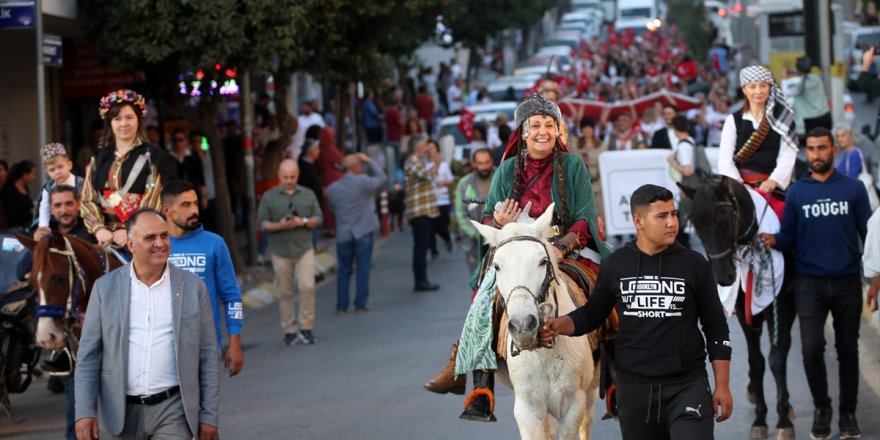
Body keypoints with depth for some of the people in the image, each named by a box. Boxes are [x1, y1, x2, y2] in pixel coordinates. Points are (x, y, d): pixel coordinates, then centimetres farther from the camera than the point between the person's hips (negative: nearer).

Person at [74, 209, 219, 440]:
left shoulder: (193, 287, 1)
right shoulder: (105, 287, 2)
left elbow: (208, 356, 4)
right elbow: (88, 356, 2)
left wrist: (210, 416, 0)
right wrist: (84, 412, -7)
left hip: (172, 411, -1)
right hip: (121, 411, 1)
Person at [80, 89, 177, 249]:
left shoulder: (152, 156, 3)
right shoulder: (98, 159, 14)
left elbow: (152, 201, -5)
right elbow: (87, 200, 8)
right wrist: (99, 229, -9)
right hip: (105, 236, 3)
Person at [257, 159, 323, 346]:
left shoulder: (308, 195, 8)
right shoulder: (269, 197, 2)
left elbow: (318, 218, 8)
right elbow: (263, 223, -1)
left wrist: (303, 222, -11)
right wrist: (279, 226, -18)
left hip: (304, 249, 1)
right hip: (280, 251, -1)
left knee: (307, 287, -13)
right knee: (285, 293, 3)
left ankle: (306, 328, -3)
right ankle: (289, 331, 12)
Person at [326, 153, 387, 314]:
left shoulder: (332, 189, -1)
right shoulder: (363, 182, -12)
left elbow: (332, 209, 10)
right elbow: (382, 178, 2)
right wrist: (369, 161, 6)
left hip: (343, 234, 3)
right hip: (363, 232, -3)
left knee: (344, 271, 10)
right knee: (363, 269, 3)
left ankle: (341, 306, 8)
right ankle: (360, 305, 3)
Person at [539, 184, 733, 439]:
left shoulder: (694, 265, -2)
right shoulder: (615, 265, 2)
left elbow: (716, 328, 2)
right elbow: (592, 315, 11)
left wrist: (722, 385, -2)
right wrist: (560, 325, -9)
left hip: (687, 385, -2)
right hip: (634, 386, 2)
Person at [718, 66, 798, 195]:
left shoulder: (782, 119, 11)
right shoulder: (734, 120, 13)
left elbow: (787, 156, 1)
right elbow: (725, 160, 4)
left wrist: (773, 181, -15)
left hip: (772, 185, 0)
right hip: (741, 184, 0)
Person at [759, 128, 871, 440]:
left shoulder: (854, 189, 0)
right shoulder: (796, 192, 2)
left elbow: (868, 234, 2)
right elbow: (789, 237, 4)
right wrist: (773, 241, -18)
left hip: (847, 283, 0)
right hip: (810, 283, 0)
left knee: (848, 349, 9)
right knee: (812, 347, -10)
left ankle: (848, 413, 23)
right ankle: (821, 407, 12)